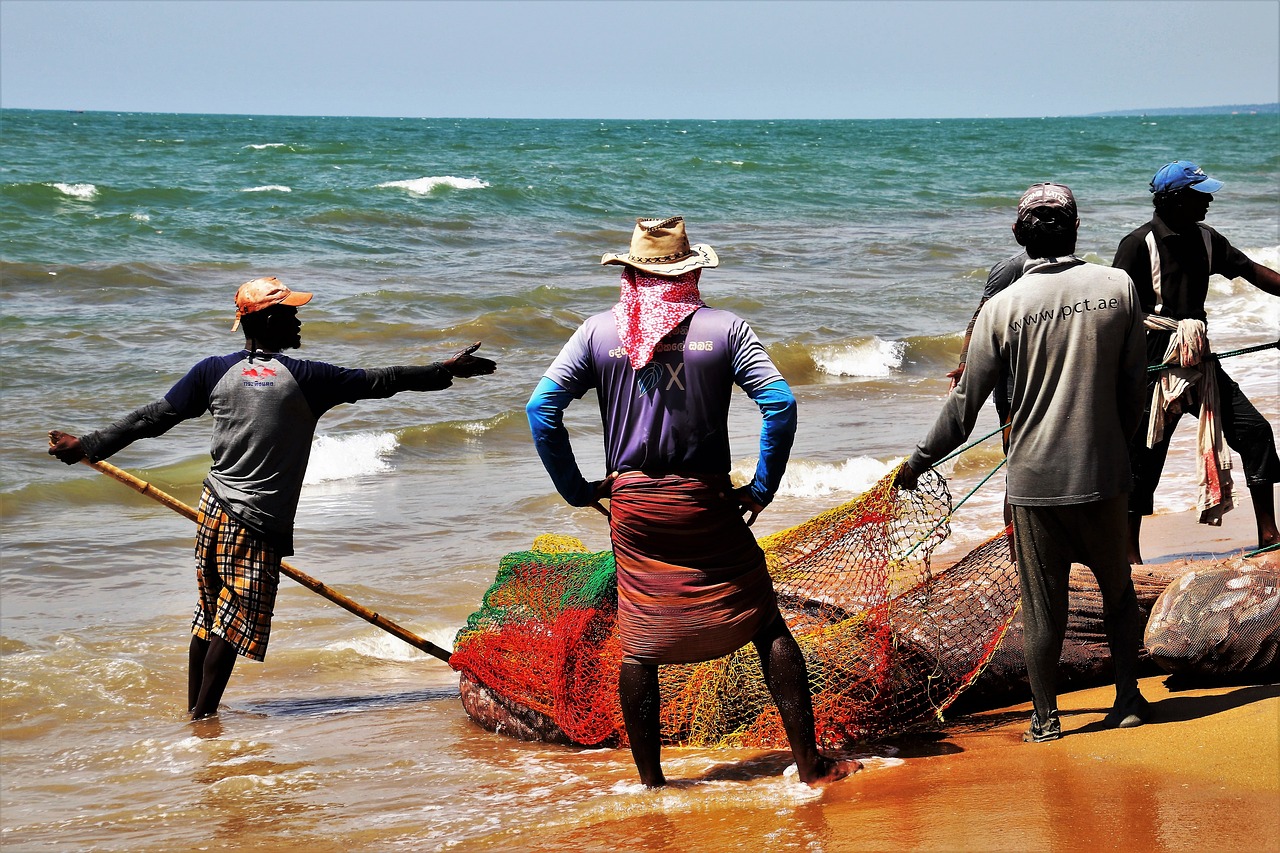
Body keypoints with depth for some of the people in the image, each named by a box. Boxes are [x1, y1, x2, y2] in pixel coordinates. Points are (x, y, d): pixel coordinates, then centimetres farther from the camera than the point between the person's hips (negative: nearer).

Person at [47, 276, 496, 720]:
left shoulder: (214, 372, 3)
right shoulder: (304, 378, -7)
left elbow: (153, 418, 2)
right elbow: (377, 381, -2)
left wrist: (88, 445, 9)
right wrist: (445, 371, 7)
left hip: (214, 510, 5)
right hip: (260, 525, -5)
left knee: (208, 619, 16)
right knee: (232, 626, -2)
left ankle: (194, 711, 23)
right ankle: (203, 719, -3)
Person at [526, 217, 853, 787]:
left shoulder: (598, 332, 1)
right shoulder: (724, 329, -3)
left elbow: (541, 409, -4)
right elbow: (780, 405, -10)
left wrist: (575, 488, 4)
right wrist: (762, 488, -1)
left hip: (633, 505, 2)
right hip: (707, 504, -1)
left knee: (639, 645, 10)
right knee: (767, 628, 8)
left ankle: (650, 781, 13)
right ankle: (809, 765, 8)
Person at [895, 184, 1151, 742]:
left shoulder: (1004, 307, -8)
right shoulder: (1118, 288, -3)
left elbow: (966, 403, -4)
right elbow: (1133, 384, 4)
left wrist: (919, 462, 8)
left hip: (1035, 479, -1)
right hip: (1104, 470, 2)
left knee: (1043, 602, 7)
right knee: (1118, 587, 18)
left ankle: (1045, 717, 15)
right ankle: (1129, 699, 23)